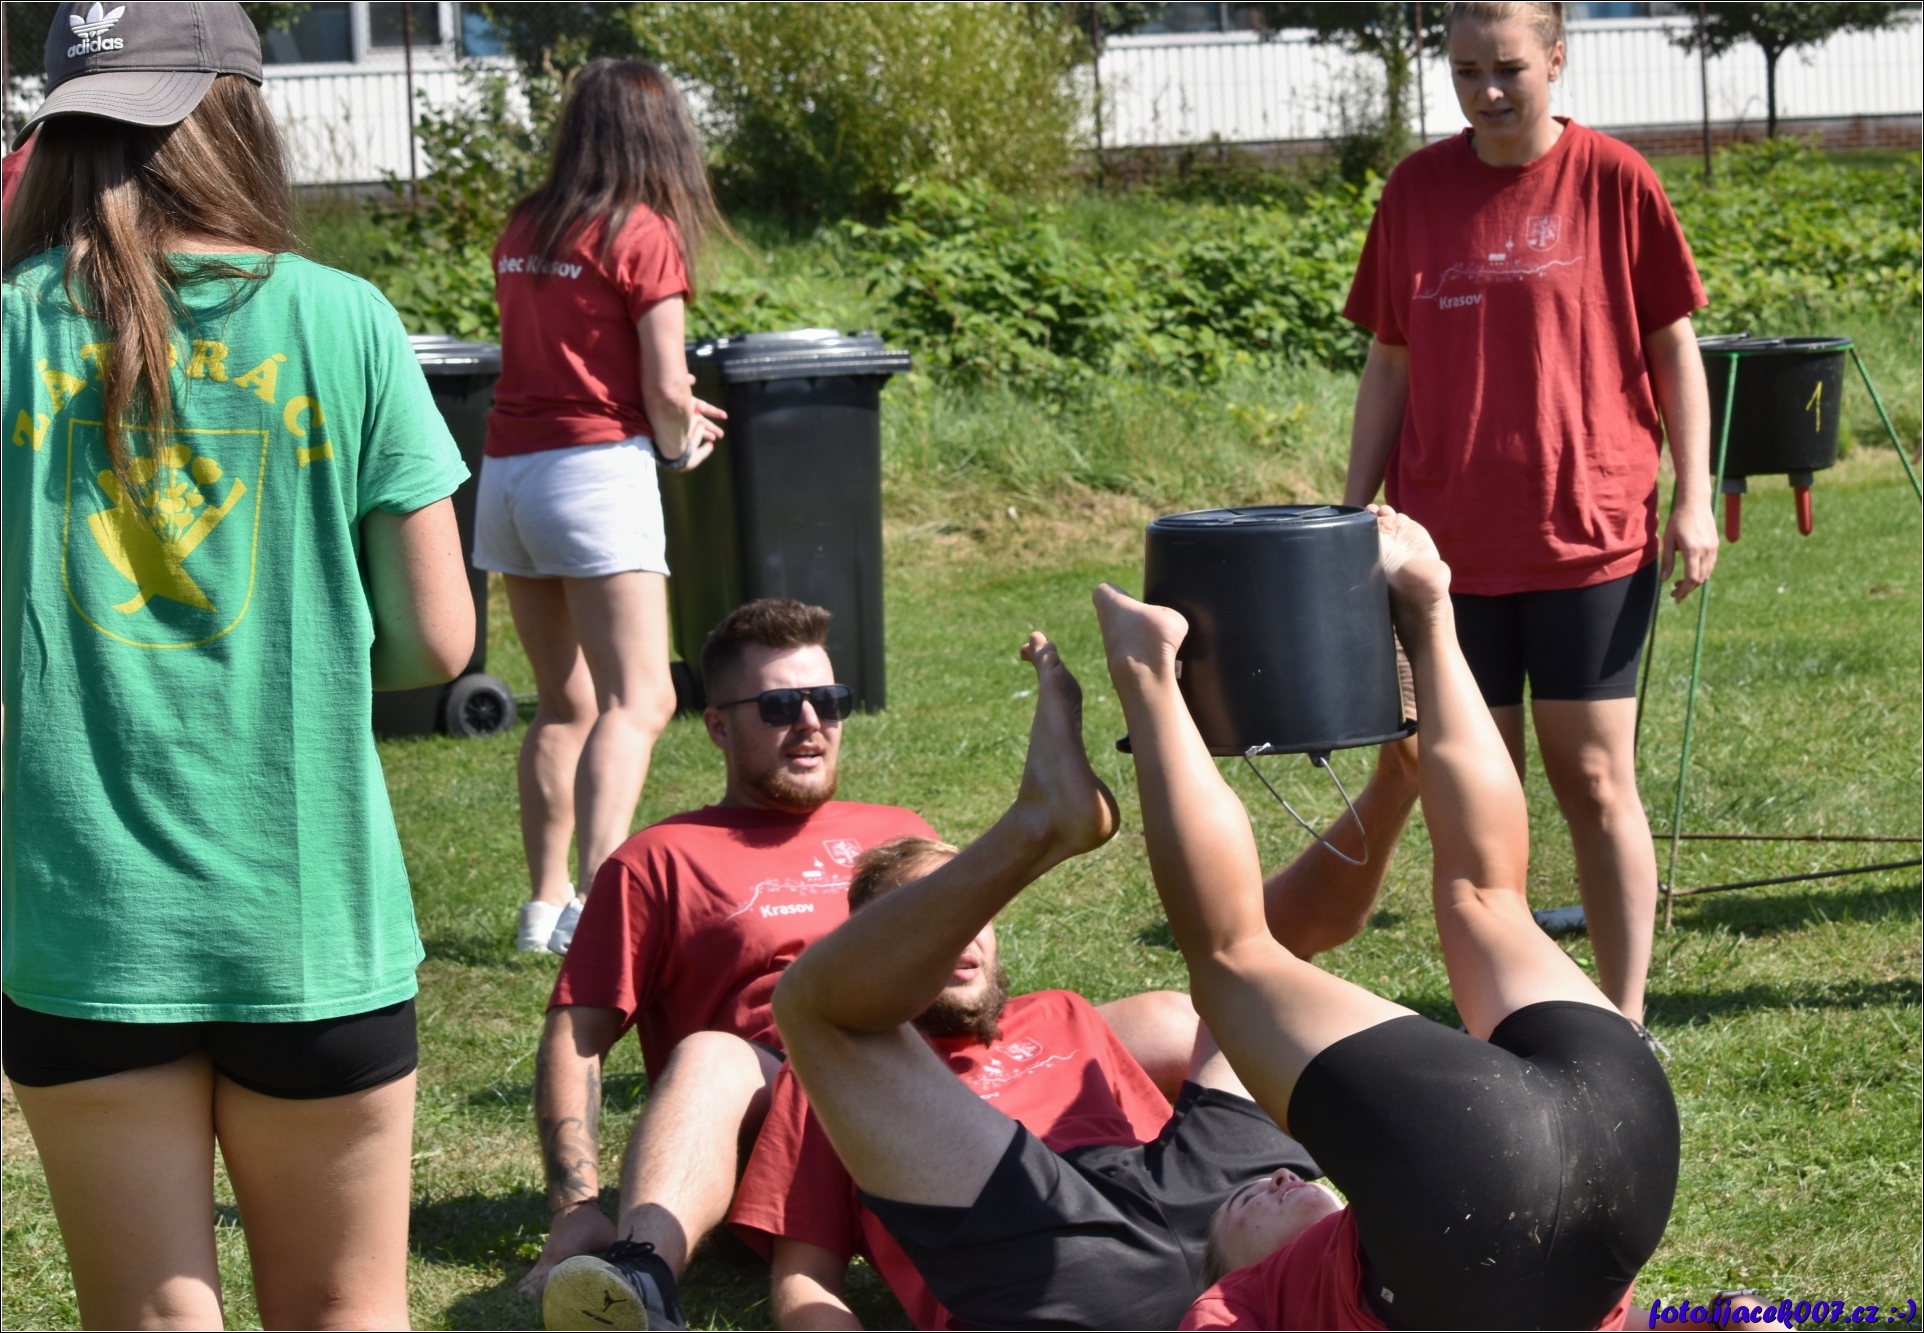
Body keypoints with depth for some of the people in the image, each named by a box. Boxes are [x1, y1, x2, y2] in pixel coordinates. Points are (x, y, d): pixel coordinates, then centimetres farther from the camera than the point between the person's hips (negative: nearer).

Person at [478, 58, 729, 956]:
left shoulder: (523, 230, 11)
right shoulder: (641, 234, -7)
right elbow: (665, 386, -9)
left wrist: (668, 418, 25)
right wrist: (681, 441, 13)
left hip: (508, 469, 7)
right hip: (596, 469, -7)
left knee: (565, 703, 17)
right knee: (637, 702, -10)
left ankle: (547, 902, 16)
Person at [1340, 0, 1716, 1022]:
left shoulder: (1615, 182, -3)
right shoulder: (1416, 190, 4)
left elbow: (1672, 349, 3)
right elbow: (1389, 366, 10)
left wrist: (1693, 501, -3)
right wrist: (1353, 517, 6)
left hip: (1590, 536, -2)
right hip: (1448, 545, 2)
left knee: (1595, 781, 2)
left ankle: (1622, 1023, 11)